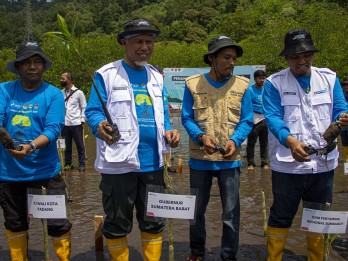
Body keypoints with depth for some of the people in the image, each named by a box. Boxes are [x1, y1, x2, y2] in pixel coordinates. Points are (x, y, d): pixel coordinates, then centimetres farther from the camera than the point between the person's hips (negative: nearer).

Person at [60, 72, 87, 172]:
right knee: (66, 145, 11)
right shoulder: (61, 93, 8)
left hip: (76, 124, -3)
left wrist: (82, 121, -6)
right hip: (64, 124, 4)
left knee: (80, 145, 3)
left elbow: (84, 108, 0)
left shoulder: (78, 92, -2)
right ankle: (68, 164, 21)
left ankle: (82, 164, 11)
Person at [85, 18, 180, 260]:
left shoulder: (156, 77, 13)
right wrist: (100, 125, -31)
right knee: (117, 222, 8)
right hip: (119, 161, -5)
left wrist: (169, 130, -5)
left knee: (154, 220, 15)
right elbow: (93, 110, -7)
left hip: (152, 161, 5)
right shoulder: (107, 74, -4)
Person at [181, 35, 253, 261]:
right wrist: (201, 137, -20)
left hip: (230, 158, 0)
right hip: (199, 158, 0)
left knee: (231, 212, 7)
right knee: (196, 209, 14)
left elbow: (246, 121, -1)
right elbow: (187, 118, -2)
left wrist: (235, 141, -19)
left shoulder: (242, 85, -1)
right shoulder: (193, 84, -2)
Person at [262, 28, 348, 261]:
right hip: (287, 164, -3)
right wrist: (290, 140, -35)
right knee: (281, 217, 9)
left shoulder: (329, 78, 6)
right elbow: (273, 117, -16)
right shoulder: (274, 83, -4)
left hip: (324, 163, 4)